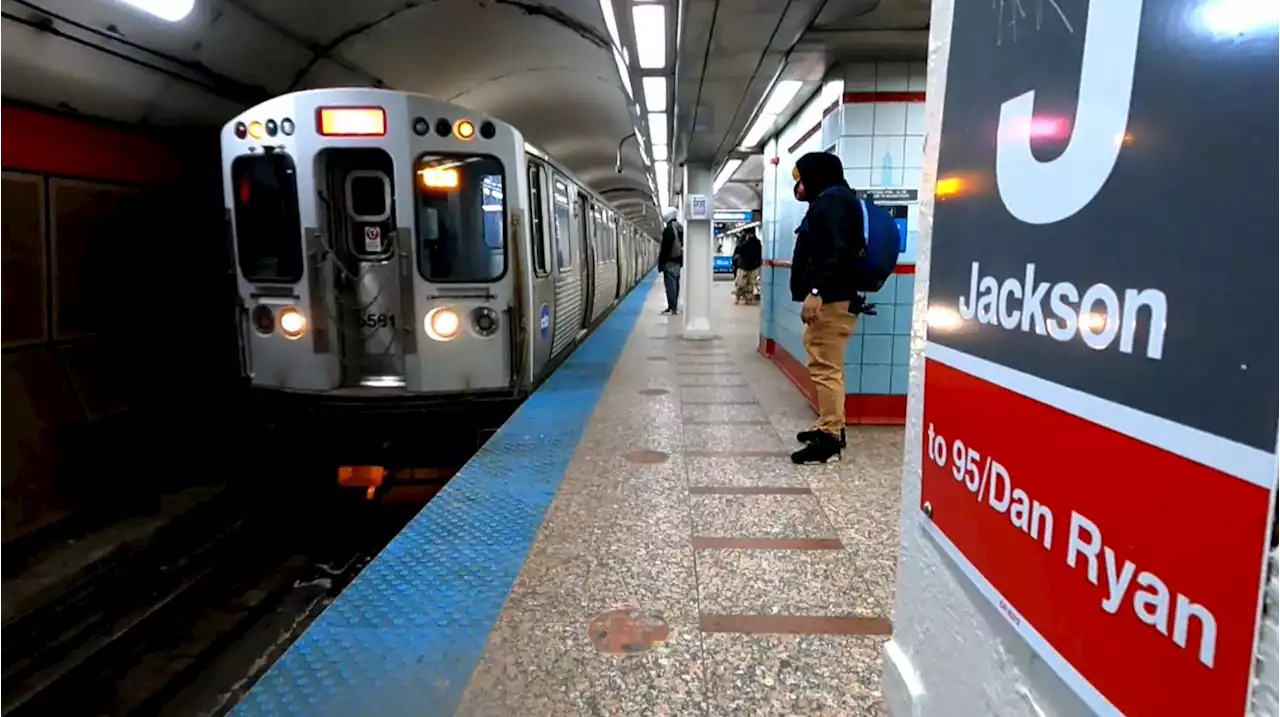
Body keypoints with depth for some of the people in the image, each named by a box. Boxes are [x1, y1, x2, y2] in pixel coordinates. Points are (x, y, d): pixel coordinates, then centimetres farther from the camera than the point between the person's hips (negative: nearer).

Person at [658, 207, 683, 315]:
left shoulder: (669, 228, -14)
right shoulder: (680, 227, 15)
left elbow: (665, 247, -18)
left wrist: (660, 262, -14)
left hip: (669, 261, -10)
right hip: (678, 260, 10)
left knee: (670, 284, -8)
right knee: (675, 284, 12)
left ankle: (672, 308, -10)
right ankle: (674, 307, 17)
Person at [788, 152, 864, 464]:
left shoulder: (835, 201, -10)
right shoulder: (825, 202, 22)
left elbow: (841, 252, -22)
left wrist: (816, 291, -28)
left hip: (831, 300, -11)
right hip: (826, 298, 11)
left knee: (826, 368, -10)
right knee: (825, 367, 15)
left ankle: (830, 438, -7)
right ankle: (829, 427, 23)